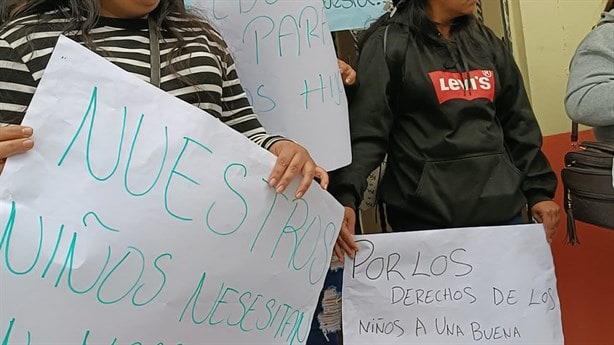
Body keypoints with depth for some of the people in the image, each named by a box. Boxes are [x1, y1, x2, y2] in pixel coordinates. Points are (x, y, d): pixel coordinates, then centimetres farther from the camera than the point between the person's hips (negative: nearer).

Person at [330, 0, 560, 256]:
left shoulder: (486, 41, 14)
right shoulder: (389, 43, -3)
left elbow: (517, 123, 16)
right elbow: (365, 130, -12)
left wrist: (538, 191, 10)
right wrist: (345, 196, -25)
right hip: (425, 217, -5)